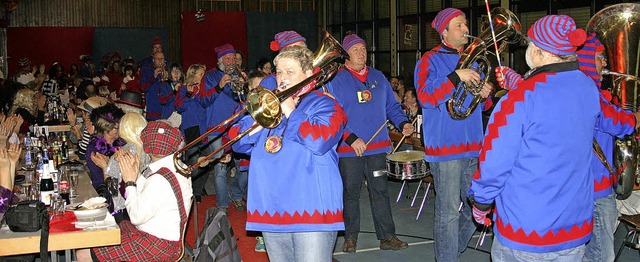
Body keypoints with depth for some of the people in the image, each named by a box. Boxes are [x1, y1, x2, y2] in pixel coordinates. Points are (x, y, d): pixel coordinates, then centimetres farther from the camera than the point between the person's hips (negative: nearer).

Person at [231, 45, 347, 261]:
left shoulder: (323, 104, 1)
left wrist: (290, 112, -11)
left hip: (311, 209, -6)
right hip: (270, 209, 6)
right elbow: (238, 141, 11)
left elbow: (318, 141, -19)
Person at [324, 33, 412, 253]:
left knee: (380, 191, 5)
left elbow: (391, 106, 18)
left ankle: (387, 236, 10)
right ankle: (350, 237, 17)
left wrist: (402, 123, 0)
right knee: (351, 193, 6)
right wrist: (351, 138, -17)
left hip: (377, 146, 3)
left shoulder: (378, 77, 13)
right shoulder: (336, 80, -2)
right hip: (349, 149, -3)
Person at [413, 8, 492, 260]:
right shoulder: (430, 60, -3)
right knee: (448, 212, -3)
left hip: (473, 145, 7)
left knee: (476, 207, 12)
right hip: (445, 146, -7)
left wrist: (485, 94, 1)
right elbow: (425, 96, -18)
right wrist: (456, 77, -25)